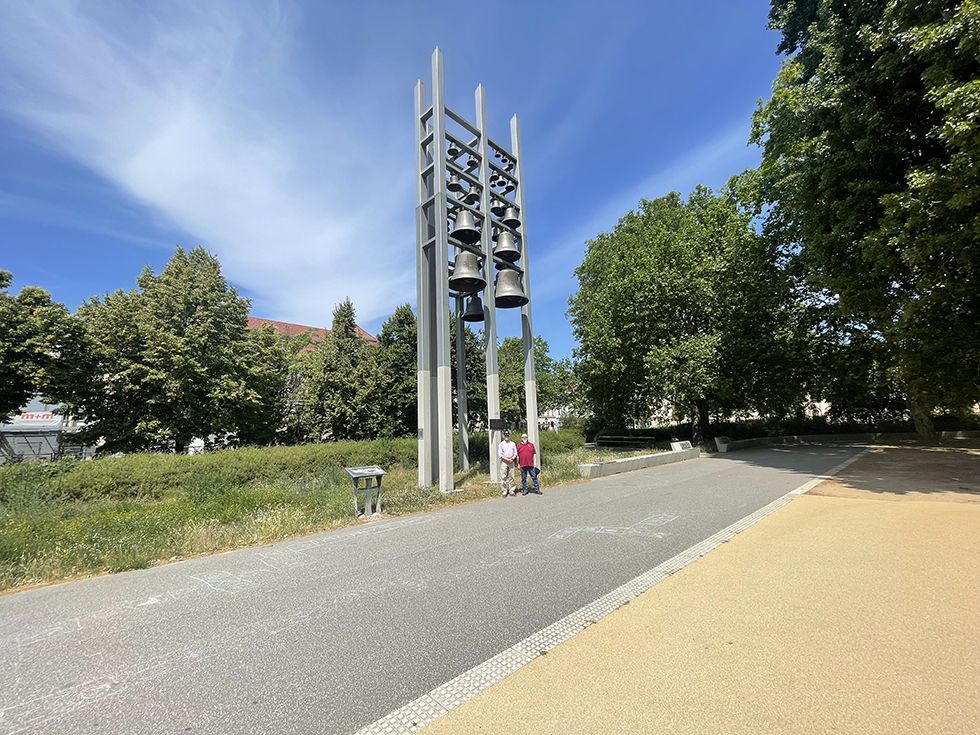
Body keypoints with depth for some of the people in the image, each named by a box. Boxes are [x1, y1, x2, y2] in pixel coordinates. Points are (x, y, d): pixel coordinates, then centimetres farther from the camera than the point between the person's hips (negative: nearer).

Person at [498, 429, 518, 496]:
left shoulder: (513, 444, 13)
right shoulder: (501, 444, 4)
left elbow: (515, 453, 11)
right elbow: (499, 454, -3)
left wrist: (512, 459, -8)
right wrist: (507, 459, -12)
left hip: (511, 462, 3)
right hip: (504, 462, -3)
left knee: (511, 476, 4)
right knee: (504, 477, -6)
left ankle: (512, 490, 8)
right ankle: (504, 491, -3)